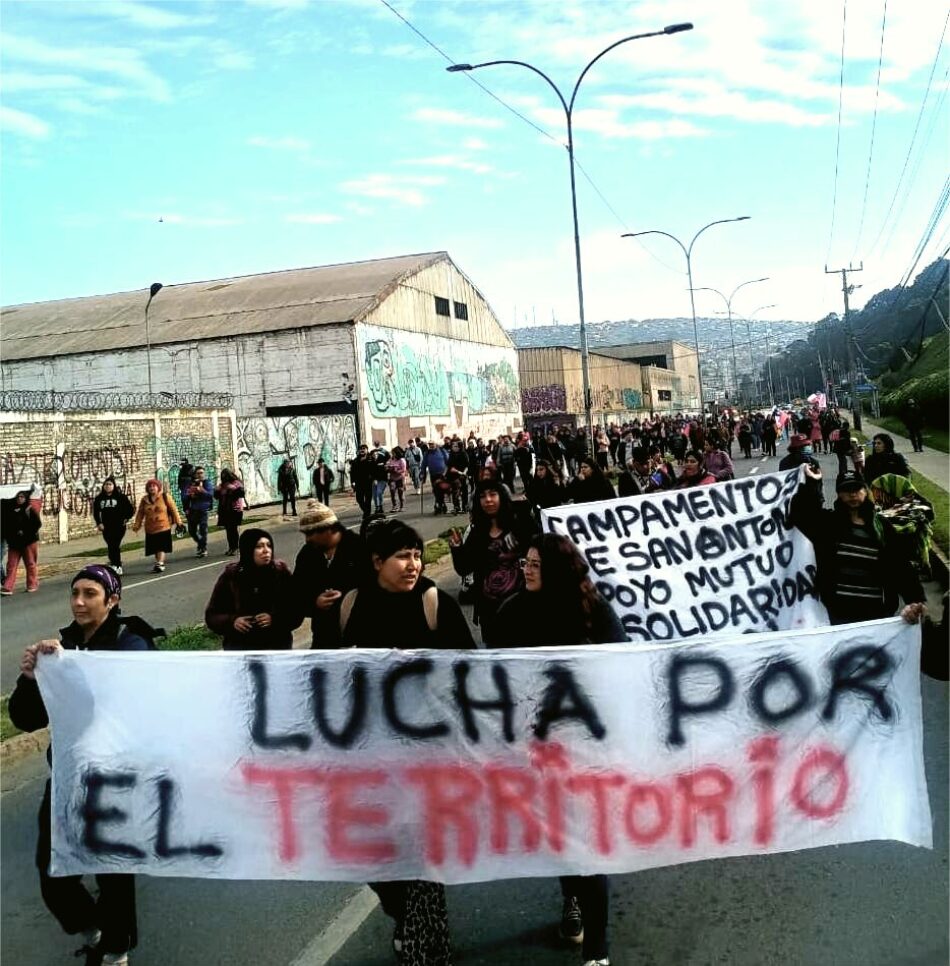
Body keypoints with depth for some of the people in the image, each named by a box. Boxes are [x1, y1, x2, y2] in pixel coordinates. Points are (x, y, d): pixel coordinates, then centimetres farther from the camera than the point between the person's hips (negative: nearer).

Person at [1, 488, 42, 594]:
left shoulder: (30, 510, -5)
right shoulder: (10, 509, 6)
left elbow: (38, 523, -11)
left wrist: (25, 533, -16)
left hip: (28, 542, -4)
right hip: (14, 542, 4)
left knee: (30, 564, 6)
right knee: (11, 565, 1)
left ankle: (32, 585, 16)